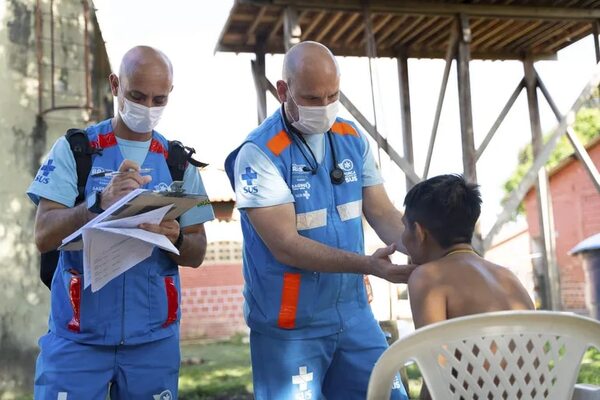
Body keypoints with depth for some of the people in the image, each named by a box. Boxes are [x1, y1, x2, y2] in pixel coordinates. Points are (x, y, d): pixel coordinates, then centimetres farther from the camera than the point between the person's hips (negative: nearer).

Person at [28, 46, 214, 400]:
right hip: (78, 335, -2)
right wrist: (99, 203, -27)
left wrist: (174, 238, -18)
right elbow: (44, 235, -10)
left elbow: (197, 254, 4)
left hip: (154, 337, 2)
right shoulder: (73, 150, -2)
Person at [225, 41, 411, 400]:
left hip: (355, 313, 6)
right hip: (290, 325, -5)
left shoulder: (353, 139, 3)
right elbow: (285, 245, -21)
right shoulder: (259, 153, -15)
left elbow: (382, 212, 3)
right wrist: (368, 265, -29)